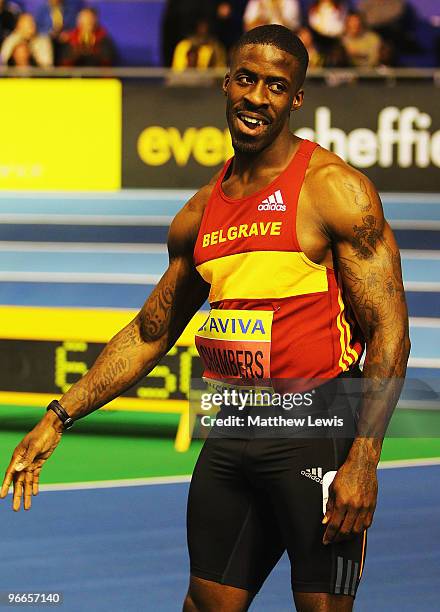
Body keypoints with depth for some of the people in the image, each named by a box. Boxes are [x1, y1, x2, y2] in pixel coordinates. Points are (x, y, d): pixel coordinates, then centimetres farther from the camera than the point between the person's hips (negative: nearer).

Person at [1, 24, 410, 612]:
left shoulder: (335, 189, -8)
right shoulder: (201, 212, 12)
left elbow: (389, 330, -12)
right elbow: (148, 333, 23)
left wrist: (363, 459, -20)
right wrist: (59, 418, 17)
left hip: (318, 432, -6)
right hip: (231, 437, 6)